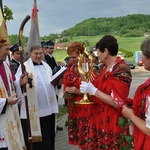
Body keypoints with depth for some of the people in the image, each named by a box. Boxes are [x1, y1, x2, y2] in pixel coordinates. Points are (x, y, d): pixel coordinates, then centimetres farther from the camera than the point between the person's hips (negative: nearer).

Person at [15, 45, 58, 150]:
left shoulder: (46, 66, 15)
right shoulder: (24, 66, -5)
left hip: (48, 106, 6)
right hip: (33, 108, -6)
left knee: (48, 134, 14)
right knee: (35, 136, 1)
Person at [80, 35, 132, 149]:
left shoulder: (121, 70, -20)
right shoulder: (104, 67, 7)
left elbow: (118, 103, -23)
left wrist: (93, 91, -24)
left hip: (113, 122, -8)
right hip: (100, 118, 8)